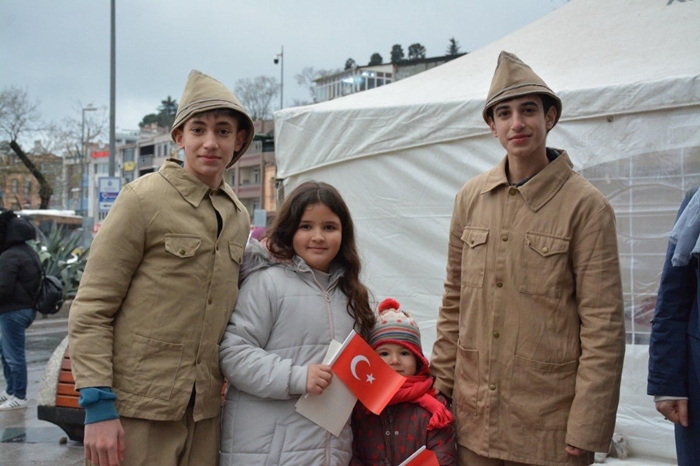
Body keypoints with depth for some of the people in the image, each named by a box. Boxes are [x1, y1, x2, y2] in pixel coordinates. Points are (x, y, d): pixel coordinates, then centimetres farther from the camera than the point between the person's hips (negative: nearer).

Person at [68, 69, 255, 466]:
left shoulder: (239, 217, 9)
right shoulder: (144, 199, -8)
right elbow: (91, 309, -10)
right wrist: (98, 406, -15)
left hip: (205, 411, 5)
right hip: (140, 408, -5)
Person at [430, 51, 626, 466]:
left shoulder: (585, 206, -9)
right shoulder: (471, 198, 4)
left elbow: (603, 326, -9)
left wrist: (586, 430, -10)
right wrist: (441, 387, 8)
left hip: (549, 422, -3)